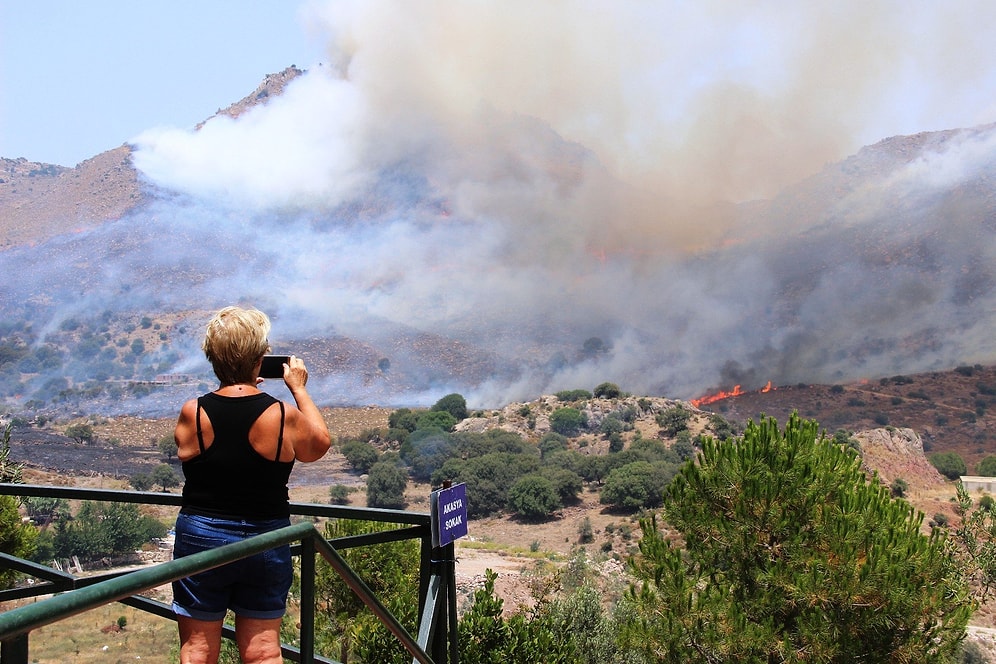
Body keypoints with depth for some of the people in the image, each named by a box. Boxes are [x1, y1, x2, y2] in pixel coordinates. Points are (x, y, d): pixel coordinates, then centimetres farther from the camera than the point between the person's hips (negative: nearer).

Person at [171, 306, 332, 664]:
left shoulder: (192, 413, -11)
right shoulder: (284, 416, -13)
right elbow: (320, 443, 6)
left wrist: (229, 391, 11)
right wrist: (299, 389, 15)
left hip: (200, 539, 0)